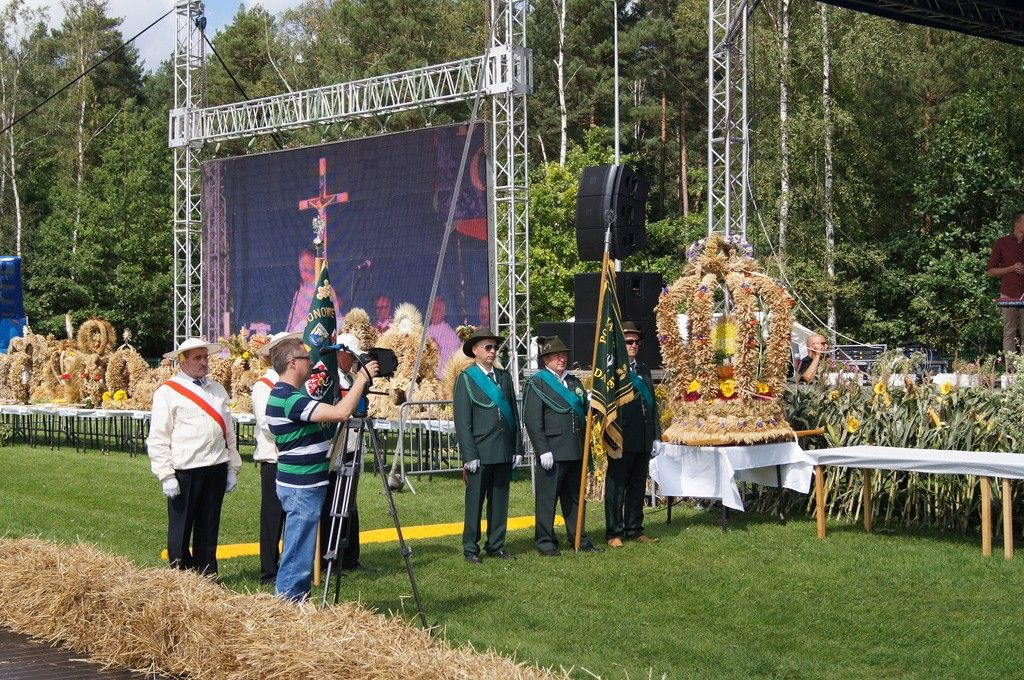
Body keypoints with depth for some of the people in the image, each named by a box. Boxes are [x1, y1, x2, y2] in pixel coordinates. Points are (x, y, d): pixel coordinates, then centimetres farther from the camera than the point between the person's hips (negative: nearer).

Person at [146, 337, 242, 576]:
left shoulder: (217, 390, 16)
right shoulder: (167, 392, -2)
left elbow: (229, 431, 17)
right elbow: (157, 438, -5)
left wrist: (233, 468, 11)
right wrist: (166, 476, -10)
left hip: (216, 469, 5)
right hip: (184, 472, -5)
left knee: (209, 528, 10)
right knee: (181, 529, 2)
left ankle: (207, 577, 18)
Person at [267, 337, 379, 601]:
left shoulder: (282, 395, 12)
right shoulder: (290, 399, -22)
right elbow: (340, 412, -29)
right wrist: (362, 378, -20)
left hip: (302, 485, 11)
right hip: (302, 487, -11)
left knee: (299, 556, 16)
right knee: (298, 558, -5)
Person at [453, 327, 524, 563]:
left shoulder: (504, 376, 14)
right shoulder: (465, 379, -2)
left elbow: (514, 414, 14)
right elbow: (462, 421, -7)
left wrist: (518, 448, 9)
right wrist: (469, 455, -12)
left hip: (504, 452, 5)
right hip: (480, 453, -5)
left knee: (500, 500, 9)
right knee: (475, 501, 0)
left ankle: (496, 545, 18)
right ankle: (470, 549, 8)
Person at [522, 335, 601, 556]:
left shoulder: (574, 382, 18)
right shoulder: (536, 383, -3)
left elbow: (585, 412, 22)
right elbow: (532, 420, -9)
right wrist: (543, 451, -15)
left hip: (575, 451, 6)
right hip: (552, 452, -6)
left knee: (574, 496, 13)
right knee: (547, 497, -1)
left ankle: (578, 538, 20)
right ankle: (545, 541, 6)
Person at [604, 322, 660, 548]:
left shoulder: (644, 370, 17)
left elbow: (652, 404, 19)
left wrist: (656, 436, 14)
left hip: (643, 440, 7)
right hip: (621, 439, -7)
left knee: (638, 486, 11)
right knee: (616, 486, 0)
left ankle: (634, 530, 19)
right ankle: (614, 533, 6)